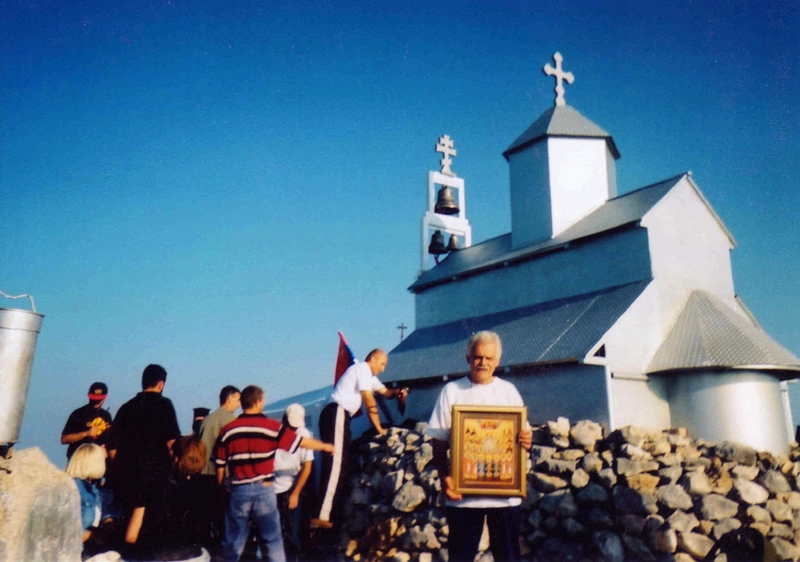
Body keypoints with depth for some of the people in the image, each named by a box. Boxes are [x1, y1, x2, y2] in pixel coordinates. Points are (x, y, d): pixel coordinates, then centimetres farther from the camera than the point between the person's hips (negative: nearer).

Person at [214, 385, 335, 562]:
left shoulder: (227, 431, -2)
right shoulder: (272, 427, -7)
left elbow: (220, 466, 2)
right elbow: (302, 442, 3)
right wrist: (325, 446, 19)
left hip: (238, 491, 2)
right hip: (264, 490, -2)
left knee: (233, 541, 15)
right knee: (272, 539, 10)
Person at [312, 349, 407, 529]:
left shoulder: (369, 376, 24)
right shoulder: (362, 370, -5)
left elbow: (385, 392, 32)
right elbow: (370, 403, -8)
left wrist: (398, 392, 10)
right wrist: (379, 429, -4)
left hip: (339, 416, 10)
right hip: (336, 414, -10)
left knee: (340, 464, 9)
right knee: (334, 463, -15)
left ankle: (335, 513, 11)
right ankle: (322, 516, -19)